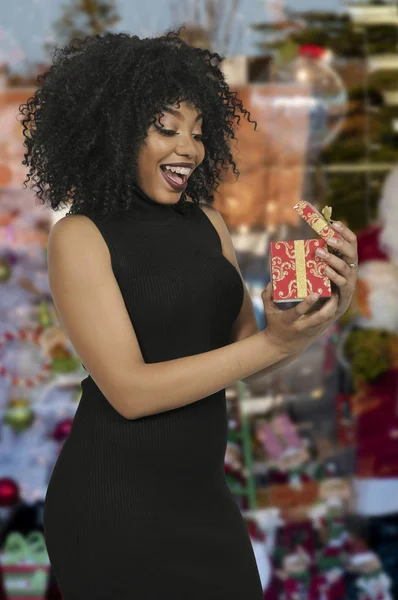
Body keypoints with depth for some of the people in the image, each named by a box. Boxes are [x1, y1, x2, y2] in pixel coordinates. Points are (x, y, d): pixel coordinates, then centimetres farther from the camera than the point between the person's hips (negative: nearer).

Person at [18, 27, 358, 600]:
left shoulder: (207, 221, 3)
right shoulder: (81, 236, -11)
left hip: (202, 489, 5)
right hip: (115, 503, -5)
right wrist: (274, 343, -22)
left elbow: (243, 345, 6)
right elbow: (130, 390, -18)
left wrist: (323, 311, -13)